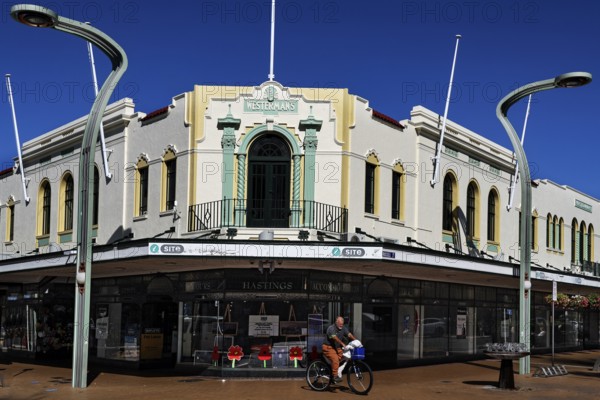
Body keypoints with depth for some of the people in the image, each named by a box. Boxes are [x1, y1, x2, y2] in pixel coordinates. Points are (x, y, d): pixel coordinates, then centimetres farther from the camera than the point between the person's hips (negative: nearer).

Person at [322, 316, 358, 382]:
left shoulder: (343, 328, 3)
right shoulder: (331, 328, -18)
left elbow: (349, 334, -9)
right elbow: (335, 337, -33)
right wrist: (342, 344, -45)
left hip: (337, 347, 8)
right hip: (328, 347, -8)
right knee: (335, 359, -26)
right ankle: (335, 376, -22)